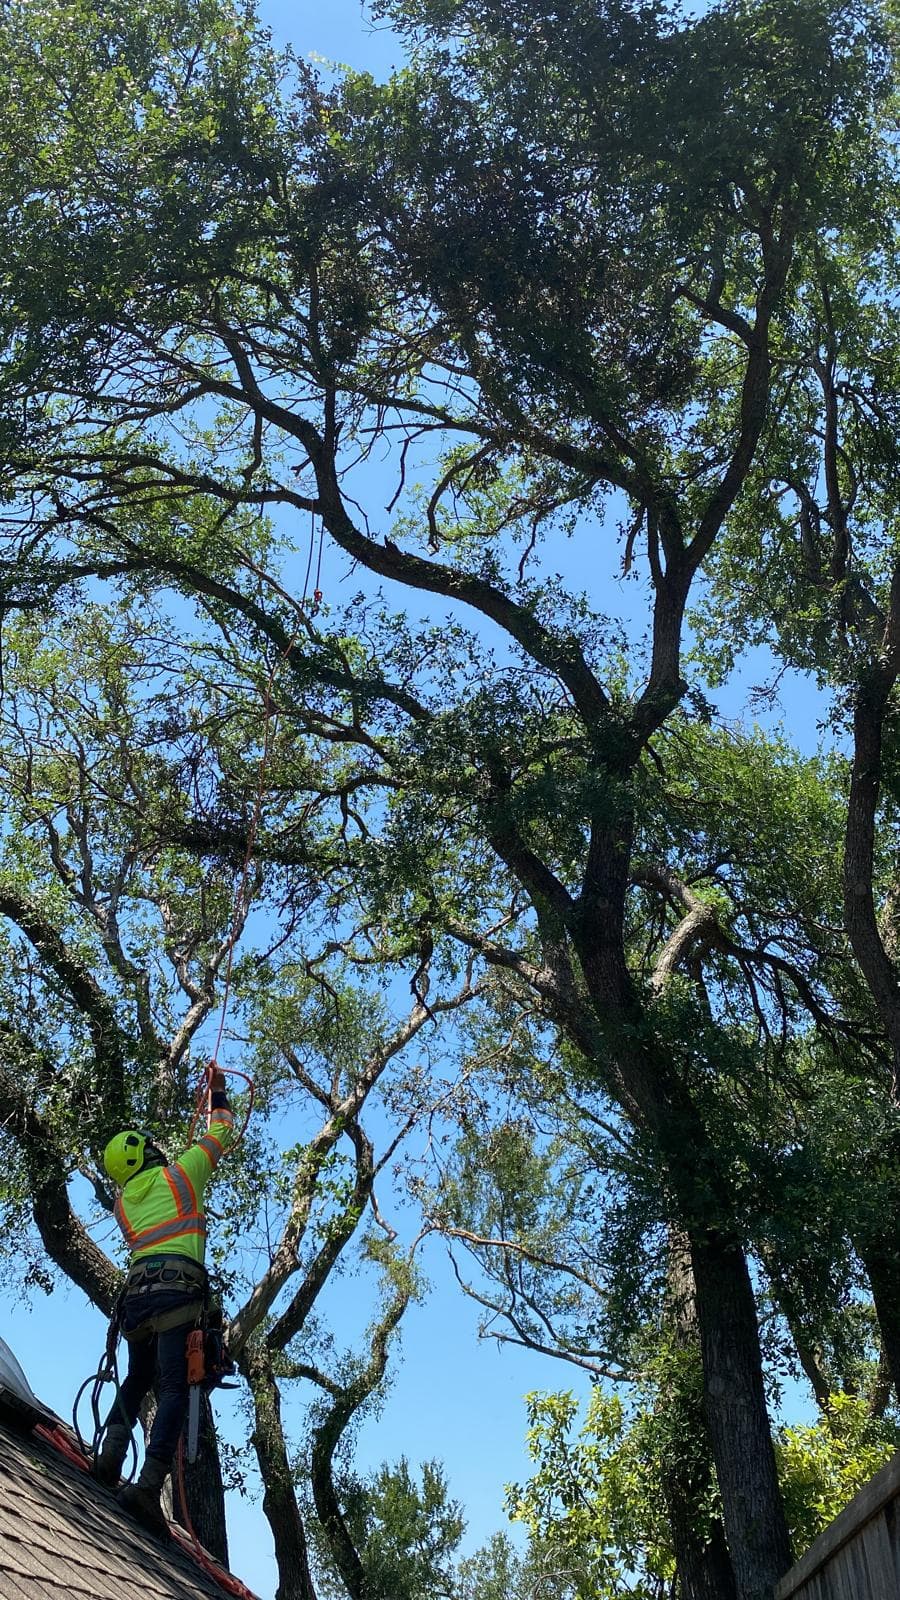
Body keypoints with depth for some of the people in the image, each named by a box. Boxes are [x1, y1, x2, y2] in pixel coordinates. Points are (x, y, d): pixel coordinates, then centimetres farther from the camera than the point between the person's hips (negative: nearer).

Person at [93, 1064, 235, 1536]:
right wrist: (218, 1093, 40)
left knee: (137, 1381, 23)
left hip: (136, 1291, 5)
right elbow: (219, 1134, 25)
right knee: (174, 1389, -12)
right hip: (177, 1288, -5)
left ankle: (110, 1457, 2)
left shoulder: (122, 1201, 26)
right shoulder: (179, 1173, 13)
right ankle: (148, 1486, -26)